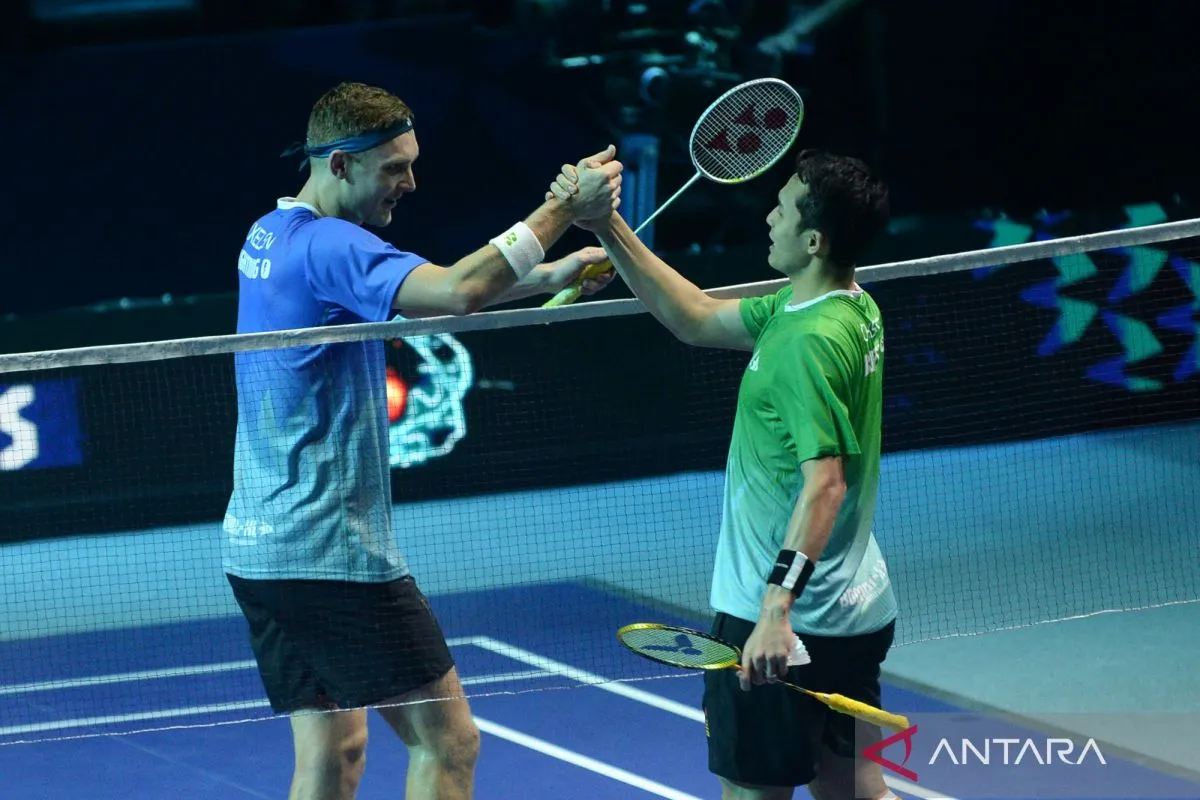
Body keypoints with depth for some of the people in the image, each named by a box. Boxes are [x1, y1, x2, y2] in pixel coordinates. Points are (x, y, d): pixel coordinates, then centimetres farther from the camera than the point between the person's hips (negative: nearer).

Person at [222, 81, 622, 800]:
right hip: (334, 549, -9)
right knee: (448, 741, -2)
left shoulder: (271, 234, 14)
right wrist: (564, 208, -28)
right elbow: (456, 293, -33)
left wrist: (547, 275, 11)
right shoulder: (329, 246, -17)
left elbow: (431, 290, 20)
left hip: (257, 545, 9)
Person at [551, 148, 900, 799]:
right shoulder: (852, 308, 7)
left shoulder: (812, 341, -22)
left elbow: (824, 483, -30)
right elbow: (699, 320, 16)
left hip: (786, 624, -9)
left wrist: (776, 607, -38)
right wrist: (610, 231, 11)